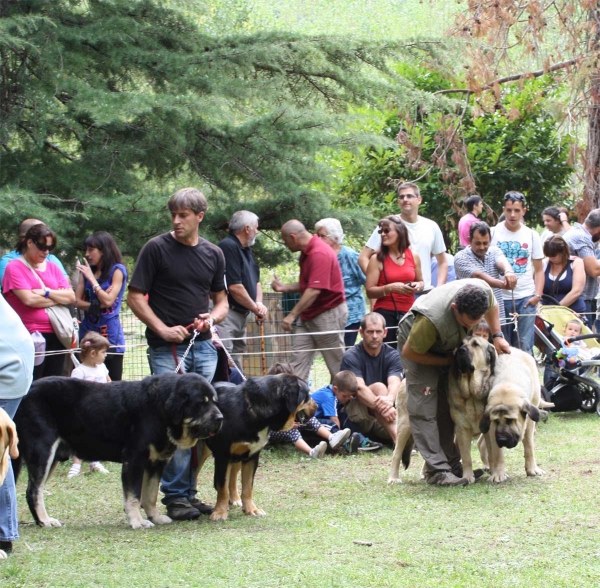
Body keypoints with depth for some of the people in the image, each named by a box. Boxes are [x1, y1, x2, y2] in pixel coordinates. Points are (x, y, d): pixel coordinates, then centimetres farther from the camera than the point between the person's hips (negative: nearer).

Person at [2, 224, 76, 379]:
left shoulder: (53, 267, 16)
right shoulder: (15, 267, -3)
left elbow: (71, 296, 6)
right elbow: (29, 299, -14)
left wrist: (47, 292, -9)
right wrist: (58, 298, -2)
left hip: (56, 335, 6)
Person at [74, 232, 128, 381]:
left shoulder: (117, 270, -2)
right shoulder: (86, 270, 13)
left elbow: (108, 301, -12)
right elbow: (77, 301, 6)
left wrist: (91, 278, -11)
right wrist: (97, 305, -11)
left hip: (110, 334, -5)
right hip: (88, 331, 5)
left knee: (113, 382, -4)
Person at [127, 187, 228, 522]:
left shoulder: (213, 254, 11)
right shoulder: (157, 249, -3)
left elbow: (222, 301, 19)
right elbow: (135, 297, -3)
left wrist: (212, 317, -4)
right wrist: (163, 330, -13)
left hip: (204, 347, 5)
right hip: (167, 349, -4)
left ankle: (189, 491, 13)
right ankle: (175, 496, -4)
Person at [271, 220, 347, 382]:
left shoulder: (319, 253, -22)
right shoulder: (307, 252, 11)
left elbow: (314, 290, -27)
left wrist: (292, 315, -25)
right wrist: (283, 287, 11)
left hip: (329, 313, -10)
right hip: (309, 315, 10)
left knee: (337, 363, 0)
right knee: (298, 362, 3)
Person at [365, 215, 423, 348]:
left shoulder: (413, 256, 9)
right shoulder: (377, 259, 0)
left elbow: (420, 281, 24)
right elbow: (370, 291, -5)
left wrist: (418, 286, 1)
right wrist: (391, 288, -19)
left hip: (408, 312, 3)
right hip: (385, 313, -3)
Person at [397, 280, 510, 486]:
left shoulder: (483, 290, -30)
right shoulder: (431, 320, -45)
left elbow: (492, 306, -2)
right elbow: (409, 352, -28)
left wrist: (497, 335, -13)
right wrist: (446, 362, -20)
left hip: (447, 345, 6)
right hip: (416, 342, -6)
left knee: (448, 406, 5)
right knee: (424, 407, -16)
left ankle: (451, 464, 10)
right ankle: (437, 470, -19)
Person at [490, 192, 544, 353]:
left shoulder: (532, 236, 7)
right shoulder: (493, 233, 1)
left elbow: (539, 269, 11)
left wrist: (537, 295, -3)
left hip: (525, 299, 1)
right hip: (499, 297, -1)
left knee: (524, 348, 0)